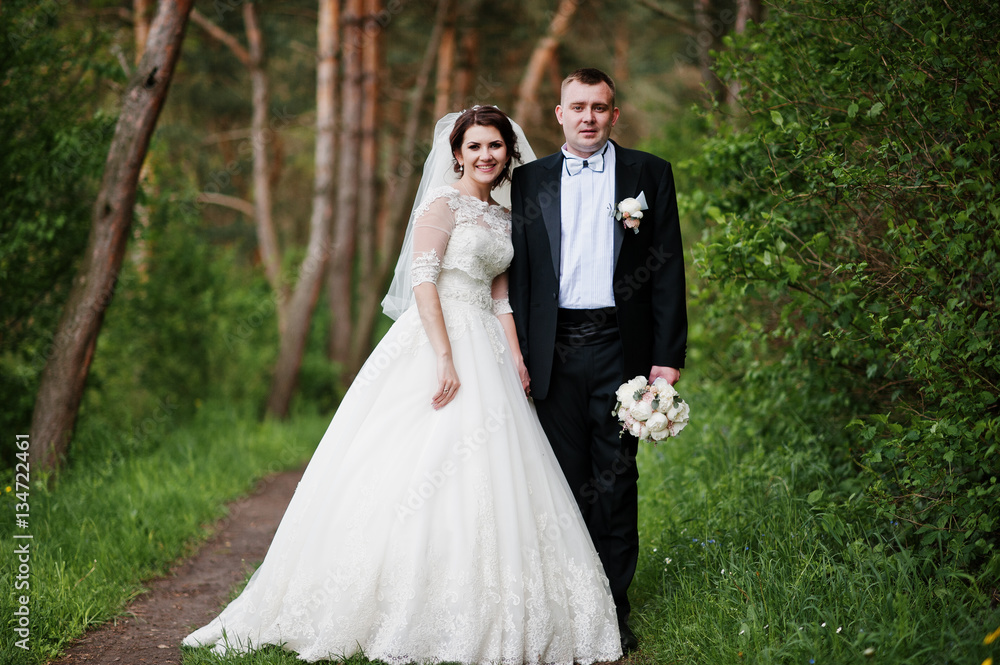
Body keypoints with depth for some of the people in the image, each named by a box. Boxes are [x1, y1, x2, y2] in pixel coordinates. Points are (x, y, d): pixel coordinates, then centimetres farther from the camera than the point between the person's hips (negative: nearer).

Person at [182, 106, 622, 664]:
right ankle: (400, 612, -2)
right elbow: (422, 280, -14)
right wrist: (446, 359, -22)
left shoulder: (502, 218, 18)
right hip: (434, 343, -7)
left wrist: (517, 361, 3)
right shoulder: (444, 202, -4)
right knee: (424, 473, -9)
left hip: (485, 355, 7)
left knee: (486, 481, 4)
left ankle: (470, 618, 11)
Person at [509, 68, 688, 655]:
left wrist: (668, 354, -4)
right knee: (563, 479, 6)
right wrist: (517, 354, 3)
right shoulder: (530, 181, 11)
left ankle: (615, 609, 12)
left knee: (616, 480, 2)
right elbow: (518, 270, 10)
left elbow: (668, 269, 2)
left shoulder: (650, 174, 6)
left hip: (619, 348, -1)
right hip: (553, 352, 2)